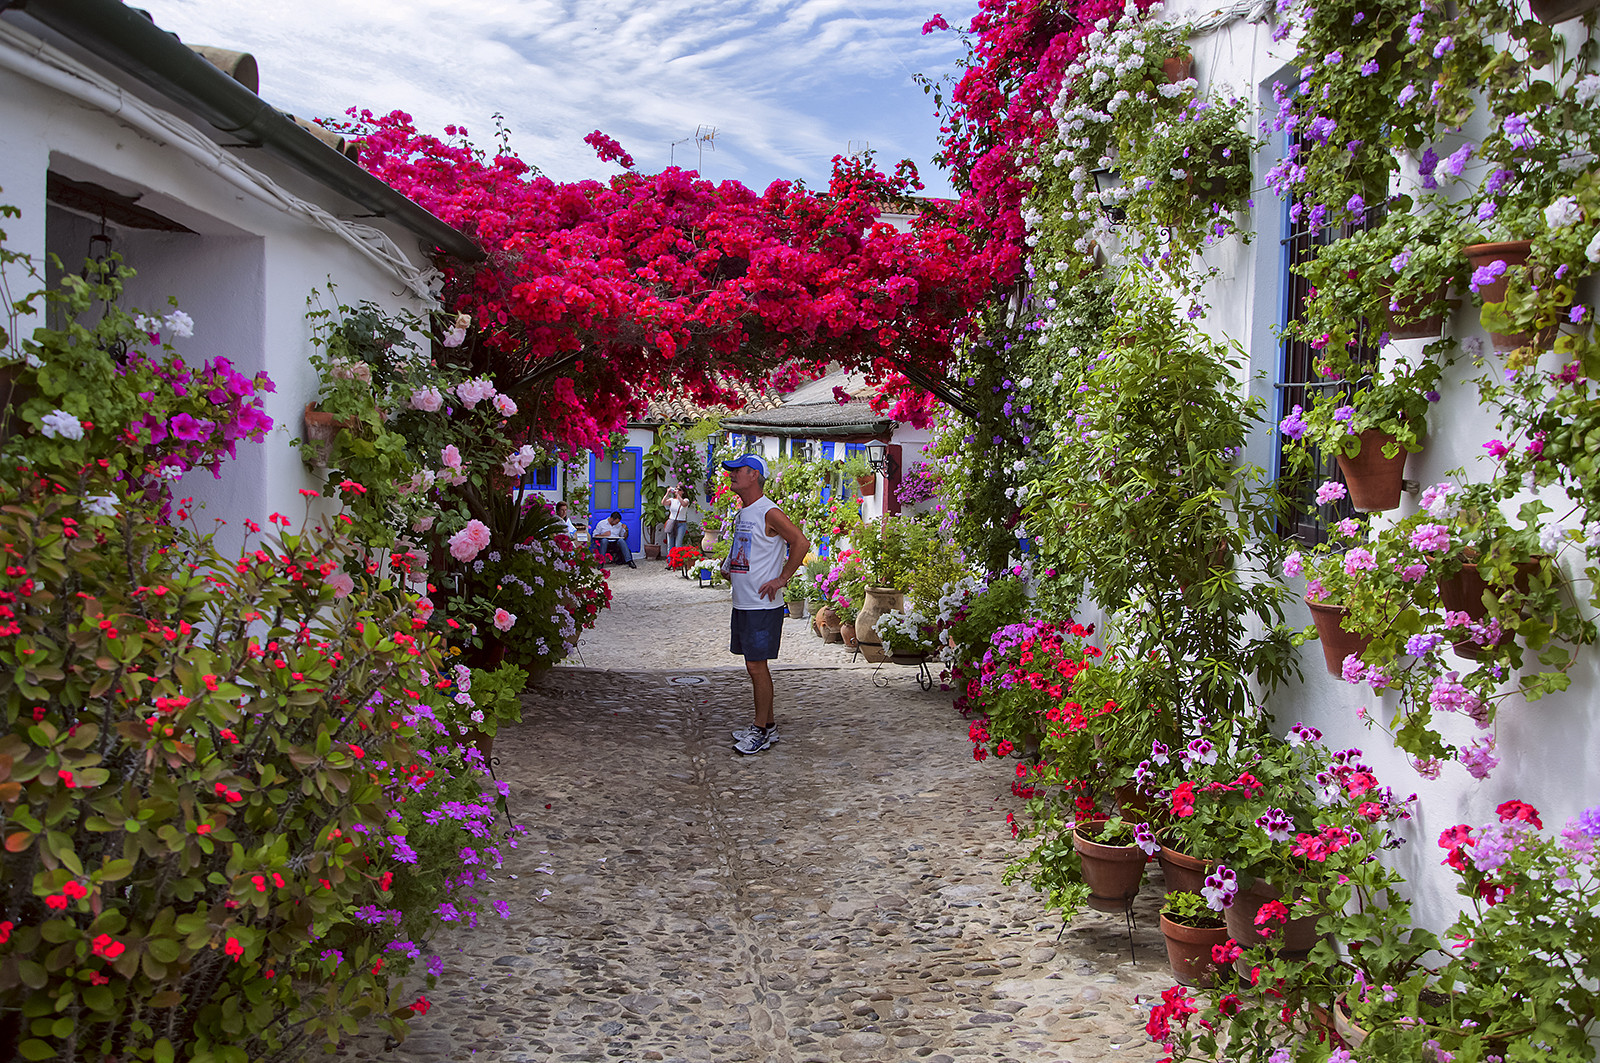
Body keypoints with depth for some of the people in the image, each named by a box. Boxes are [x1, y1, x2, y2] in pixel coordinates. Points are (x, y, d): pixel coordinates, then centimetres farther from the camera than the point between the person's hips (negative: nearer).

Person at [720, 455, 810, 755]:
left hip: (762, 605, -9)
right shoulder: (741, 514, 14)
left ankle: (762, 732, 2)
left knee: (757, 665, -6)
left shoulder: (769, 513, -14)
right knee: (753, 665, 13)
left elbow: (801, 542, -19)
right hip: (742, 603, 9)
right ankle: (767, 725, 22)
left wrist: (781, 580, -17)